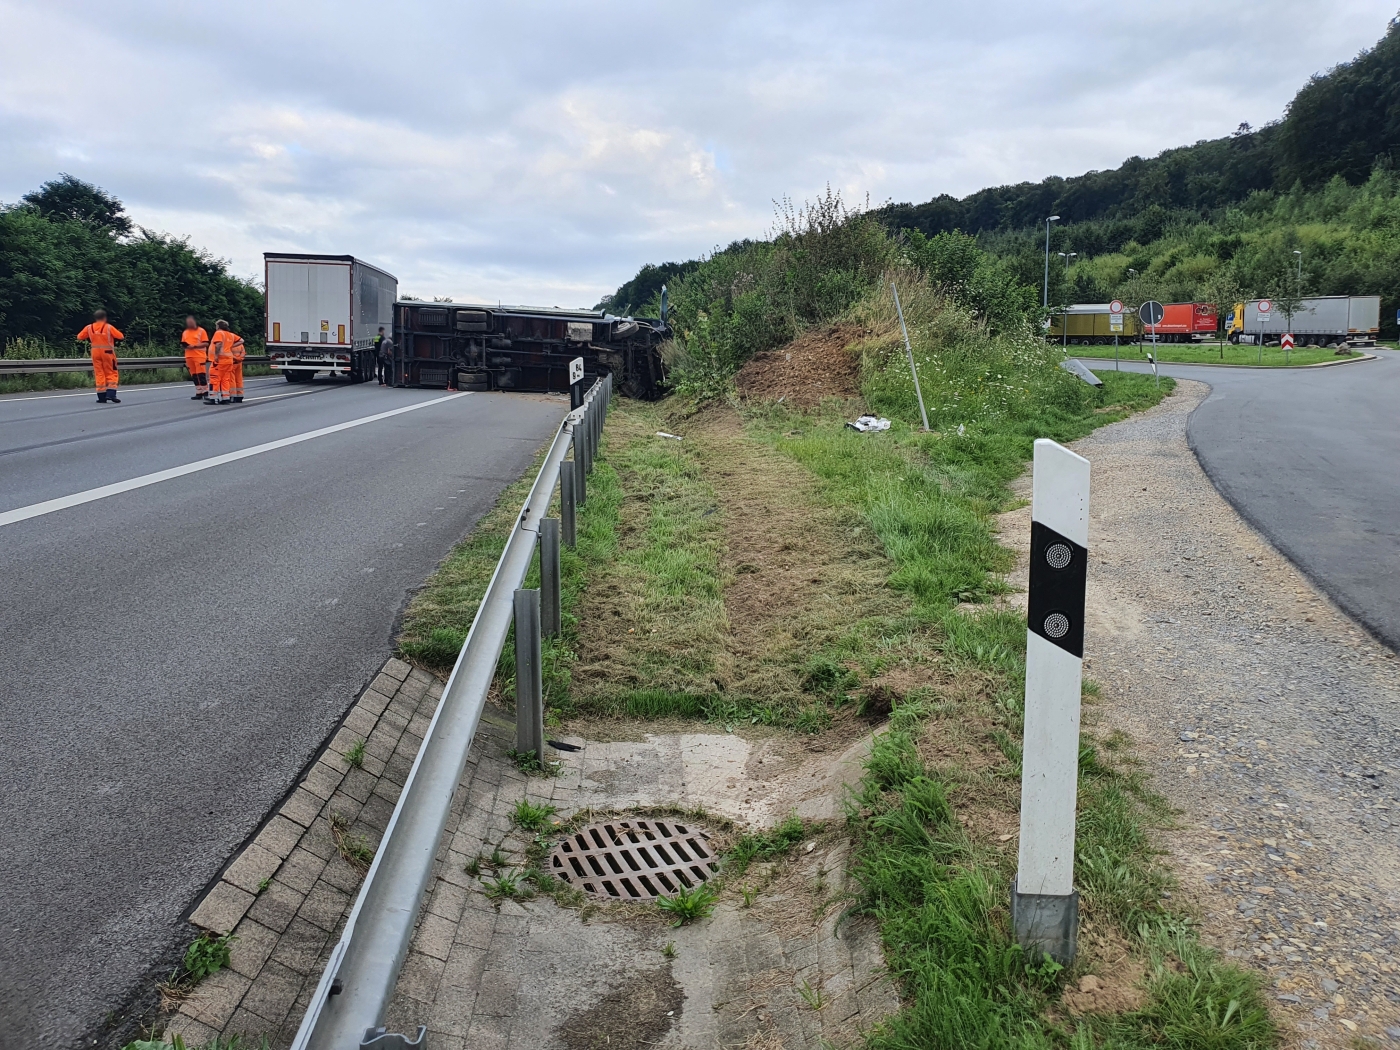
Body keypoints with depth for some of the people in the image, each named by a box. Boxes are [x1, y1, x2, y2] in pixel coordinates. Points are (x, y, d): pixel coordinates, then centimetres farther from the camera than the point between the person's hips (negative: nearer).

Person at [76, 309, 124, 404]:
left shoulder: (89, 328, 0)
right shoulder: (109, 327, -11)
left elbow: (79, 337, 8)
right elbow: (121, 336, -10)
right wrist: (113, 339, 10)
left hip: (95, 353, 3)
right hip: (107, 353, -3)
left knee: (99, 374, 7)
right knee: (111, 373, 3)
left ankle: (101, 396, 4)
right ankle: (111, 394, -11)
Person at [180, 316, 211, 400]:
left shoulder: (201, 331, -1)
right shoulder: (185, 333, 15)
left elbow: (206, 344, -7)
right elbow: (184, 344, 21)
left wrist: (194, 346, -16)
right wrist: (185, 345, -3)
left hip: (200, 356, -5)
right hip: (189, 357, 5)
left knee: (201, 375, -8)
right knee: (194, 376, 6)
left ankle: (205, 393, -4)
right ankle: (198, 393, 10)